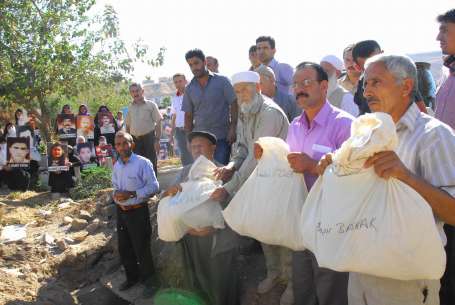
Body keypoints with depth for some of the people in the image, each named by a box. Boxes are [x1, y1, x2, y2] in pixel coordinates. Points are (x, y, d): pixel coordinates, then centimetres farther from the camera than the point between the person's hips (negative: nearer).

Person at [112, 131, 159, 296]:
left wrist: (131, 194, -23)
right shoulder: (116, 166, 7)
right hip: (121, 211, 7)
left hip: (138, 212, -7)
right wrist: (116, 194, -5)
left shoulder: (143, 163, -15)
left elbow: (153, 187, -17)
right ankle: (132, 277, 38)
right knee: (124, 248, 17)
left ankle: (149, 280, 25)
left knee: (141, 248, 4)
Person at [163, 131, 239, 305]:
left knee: (220, 286, 12)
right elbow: (165, 198, 3)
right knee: (195, 283, 22)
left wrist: (213, 228, -30)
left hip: (218, 241, -5)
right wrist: (170, 191, -19)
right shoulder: (186, 171, 3)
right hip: (190, 238, 5)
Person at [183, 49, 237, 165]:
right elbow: (188, 115, 13)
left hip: (222, 137, -3)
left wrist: (232, 129, -11)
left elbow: (234, 104, -2)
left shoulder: (222, 81, -1)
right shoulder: (189, 89, 9)